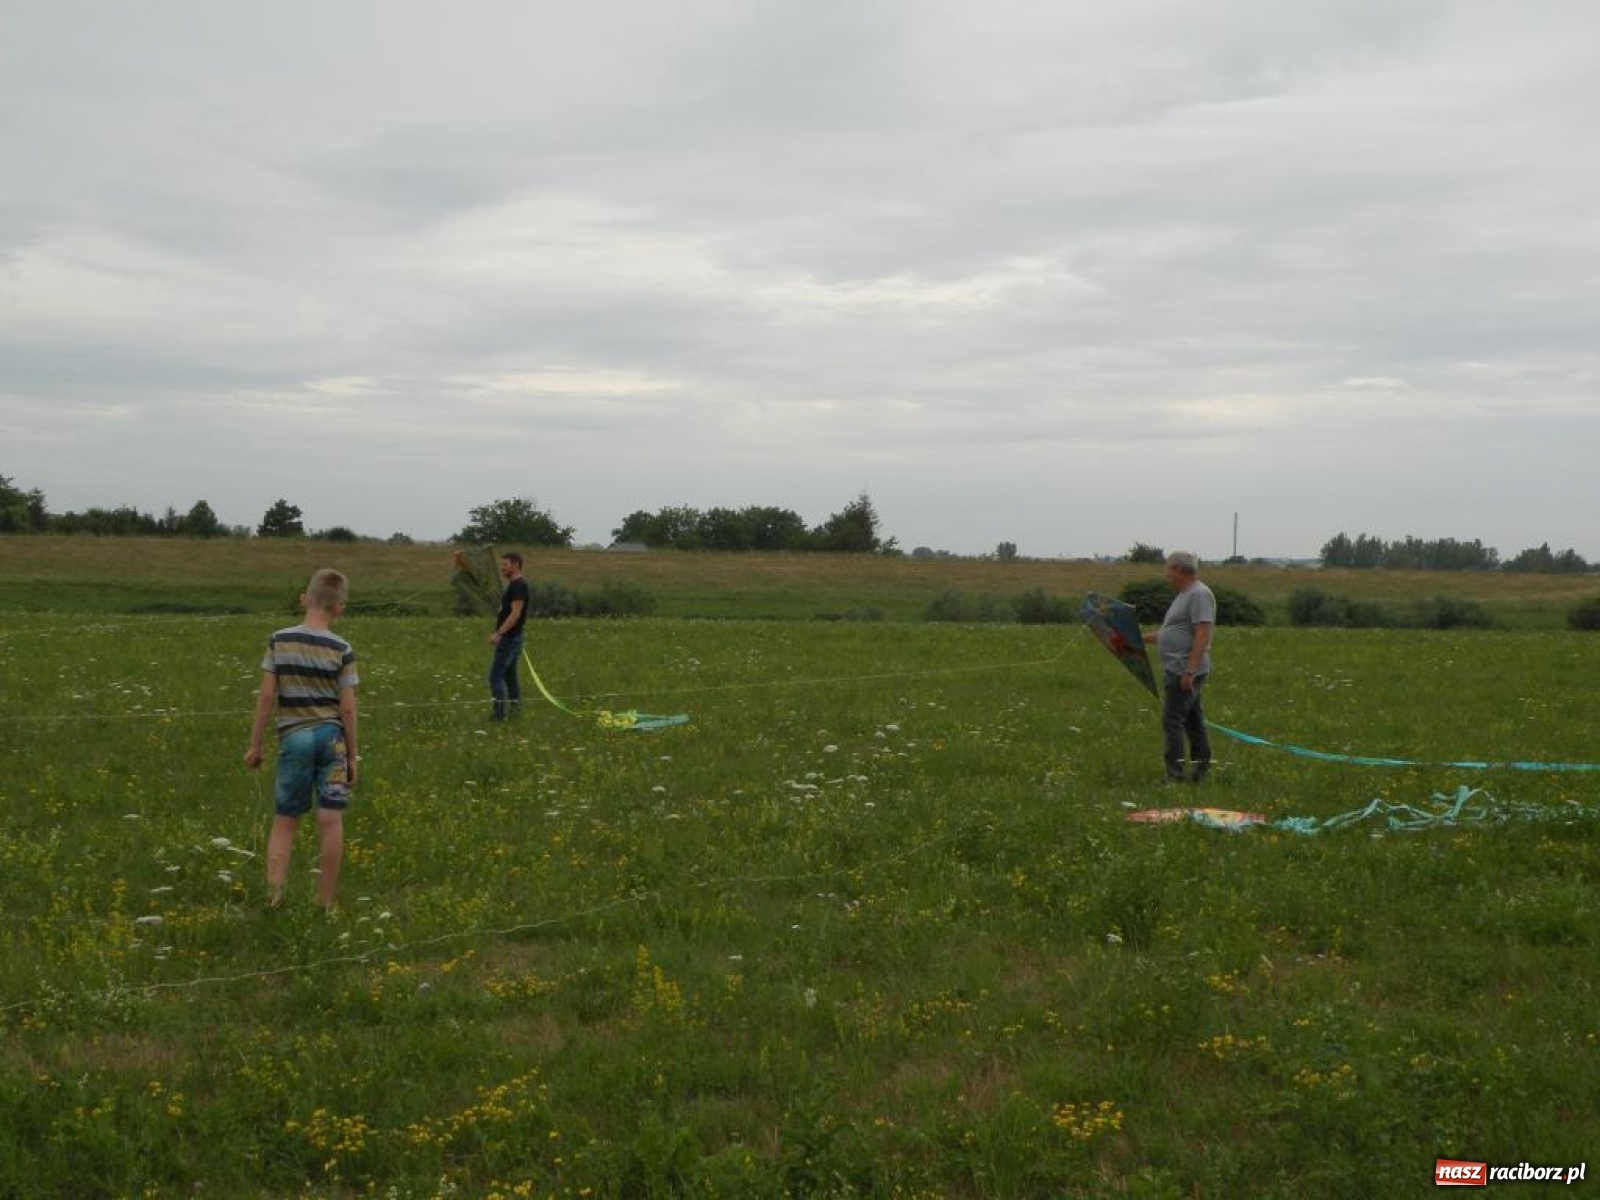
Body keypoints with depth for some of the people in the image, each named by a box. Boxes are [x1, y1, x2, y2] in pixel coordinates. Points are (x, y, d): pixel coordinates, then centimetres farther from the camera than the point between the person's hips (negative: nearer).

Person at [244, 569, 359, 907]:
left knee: (285, 821, 9)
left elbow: (267, 696, -2)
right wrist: (352, 756, 5)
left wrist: (255, 744, 7)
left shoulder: (279, 641, -2)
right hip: (331, 736, -1)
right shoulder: (341, 650, -5)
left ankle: (273, 896, -4)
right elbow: (347, 708, -4)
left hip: (294, 737, 1)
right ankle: (325, 903, 7)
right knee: (331, 820, 3)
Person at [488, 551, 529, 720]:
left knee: (495, 676, -9)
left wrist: (498, 633, -31)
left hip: (509, 638, -11)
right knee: (510, 676, 14)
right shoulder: (514, 585, 15)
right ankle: (516, 710, 16)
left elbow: (515, 613, -26)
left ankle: (499, 714, -8)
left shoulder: (518, 585, -17)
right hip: (510, 638, 11)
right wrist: (499, 633, 25)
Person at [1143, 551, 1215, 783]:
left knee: (1172, 721, -12)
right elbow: (1167, 633, 26)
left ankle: (1174, 776, -13)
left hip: (1184, 673, -10)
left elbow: (1203, 635, -21)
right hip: (1180, 672, 10)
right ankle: (1201, 772, 15)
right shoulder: (1185, 595, 20)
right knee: (1194, 722, 11)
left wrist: (1190, 671, -25)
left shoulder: (1199, 595, -13)